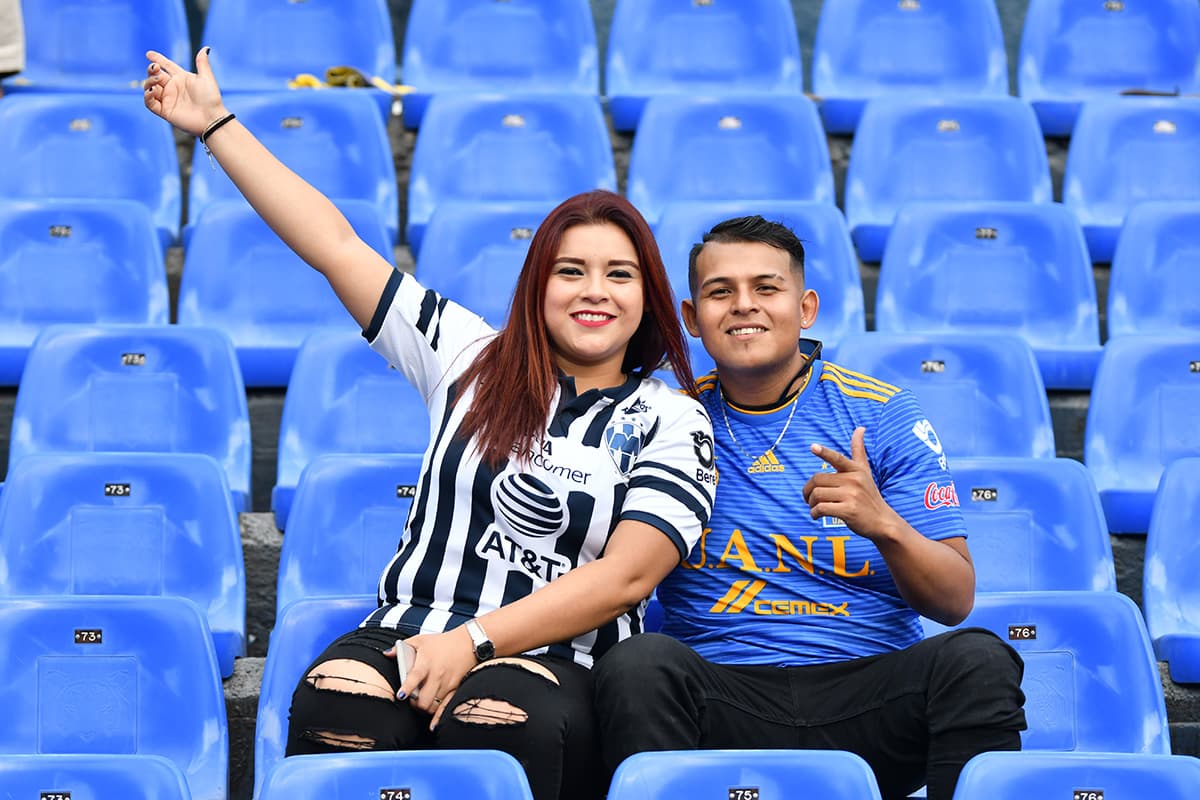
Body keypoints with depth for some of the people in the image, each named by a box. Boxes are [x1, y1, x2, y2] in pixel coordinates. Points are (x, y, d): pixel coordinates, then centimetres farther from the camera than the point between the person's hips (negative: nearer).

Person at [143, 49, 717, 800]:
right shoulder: (474, 358, 15)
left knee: (498, 724, -38)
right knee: (333, 711, -33)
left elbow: (626, 576, -5)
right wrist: (216, 124, 17)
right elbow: (336, 246, 16)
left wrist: (475, 641, -14)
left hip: (559, 663, -2)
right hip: (403, 635, 2)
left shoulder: (672, 423, 7)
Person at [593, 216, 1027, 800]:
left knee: (976, 659, -28)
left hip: (869, 690, 0)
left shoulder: (884, 416, 6)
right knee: (638, 664, -30)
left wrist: (884, 524, -17)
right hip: (724, 696, 0)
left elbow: (955, 602, 2)